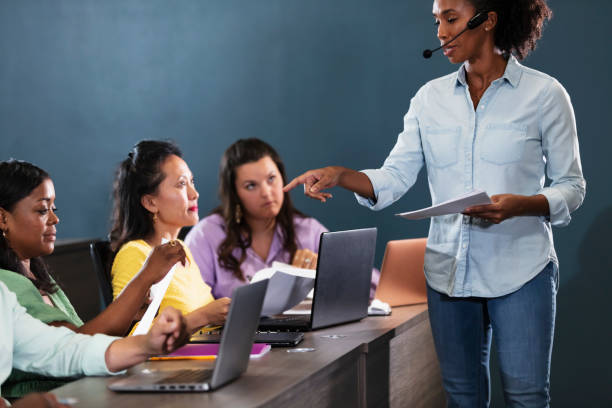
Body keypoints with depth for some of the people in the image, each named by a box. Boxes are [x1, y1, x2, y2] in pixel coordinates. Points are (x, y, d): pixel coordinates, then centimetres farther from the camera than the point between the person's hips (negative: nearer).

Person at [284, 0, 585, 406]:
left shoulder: (544, 94, -3)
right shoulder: (431, 98, 8)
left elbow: (572, 186, -1)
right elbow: (394, 179, 3)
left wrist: (519, 205, -19)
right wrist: (340, 175, -15)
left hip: (520, 270, -4)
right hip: (449, 270, 4)